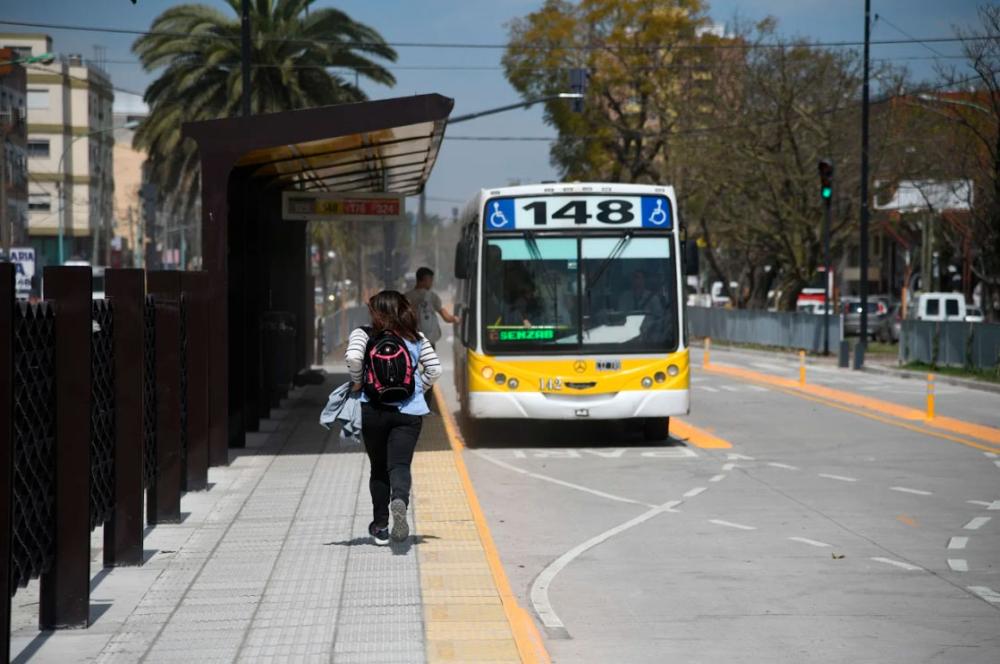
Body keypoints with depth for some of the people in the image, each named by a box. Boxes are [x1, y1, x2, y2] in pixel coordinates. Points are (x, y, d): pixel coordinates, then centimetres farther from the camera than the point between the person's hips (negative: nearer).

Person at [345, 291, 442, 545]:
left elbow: (353, 357, -20)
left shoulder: (363, 335, -2)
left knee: (379, 468, 14)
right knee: (400, 465, -5)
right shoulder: (417, 339, 7)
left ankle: (380, 526, 20)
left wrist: (357, 382, -4)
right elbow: (434, 370, 4)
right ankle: (400, 501, -38)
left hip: (373, 409, -1)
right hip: (409, 410, 1)